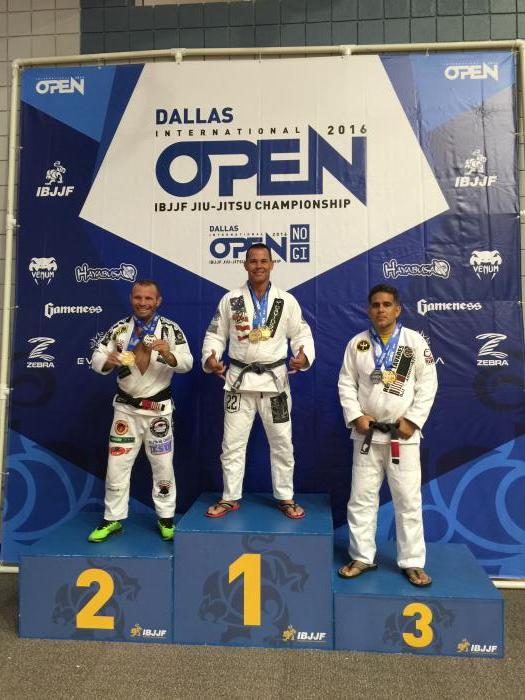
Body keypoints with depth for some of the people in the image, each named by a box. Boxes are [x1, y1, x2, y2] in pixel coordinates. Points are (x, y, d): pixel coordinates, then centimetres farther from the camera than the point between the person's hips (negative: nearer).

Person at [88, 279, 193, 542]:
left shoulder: (171, 329, -6)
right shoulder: (119, 329, 0)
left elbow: (186, 363, -13)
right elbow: (96, 358, -2)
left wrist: (169, 355, -33)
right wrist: (108, 361, -24)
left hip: (158, 408, -2)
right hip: (126, 407, 2)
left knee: (163, 465, 9)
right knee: (117, 464, 9)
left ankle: (166, 518, 27)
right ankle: (113, 519, 26)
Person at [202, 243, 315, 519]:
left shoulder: (287, 301, 0)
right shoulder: (230, 299, 0)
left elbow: (301, 334, 2)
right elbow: (215, 334, 4)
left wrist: (304, 356, -18)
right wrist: (209, 358, -15)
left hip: (274, 379, 0)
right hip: (239, 379, 0)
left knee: (282, 442, 8)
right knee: (232, 442, 8)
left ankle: (285, 497, 26)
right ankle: (230, 498, 25)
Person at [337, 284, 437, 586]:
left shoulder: (415, 342, -4)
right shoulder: (357, 343, 1)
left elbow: (428, 384, -4)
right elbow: (346, 383, 2)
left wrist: (412, 421, -11)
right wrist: (355, 416, -9)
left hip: (403, 434, -1)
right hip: (367, 433, 2)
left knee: (408, 500, 5)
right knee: (362, 497, 9)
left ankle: (412, 562, 22)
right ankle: (363, 557, 25)